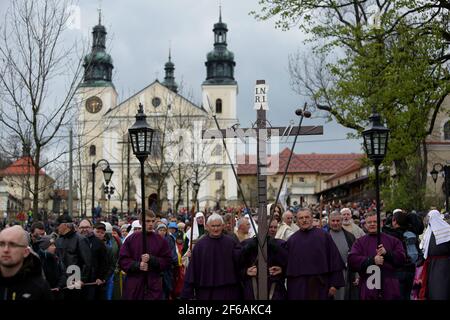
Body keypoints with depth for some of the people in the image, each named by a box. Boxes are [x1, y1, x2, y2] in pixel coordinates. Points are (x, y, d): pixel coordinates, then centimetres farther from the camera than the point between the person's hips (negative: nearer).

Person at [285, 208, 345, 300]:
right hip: (298, 287, 1)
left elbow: (335, 260, 0)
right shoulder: (291, 240, 6)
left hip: (320, 285, -1)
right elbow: (287, 265, 7)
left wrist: (334, 284, -5)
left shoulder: (324, 236, 0)